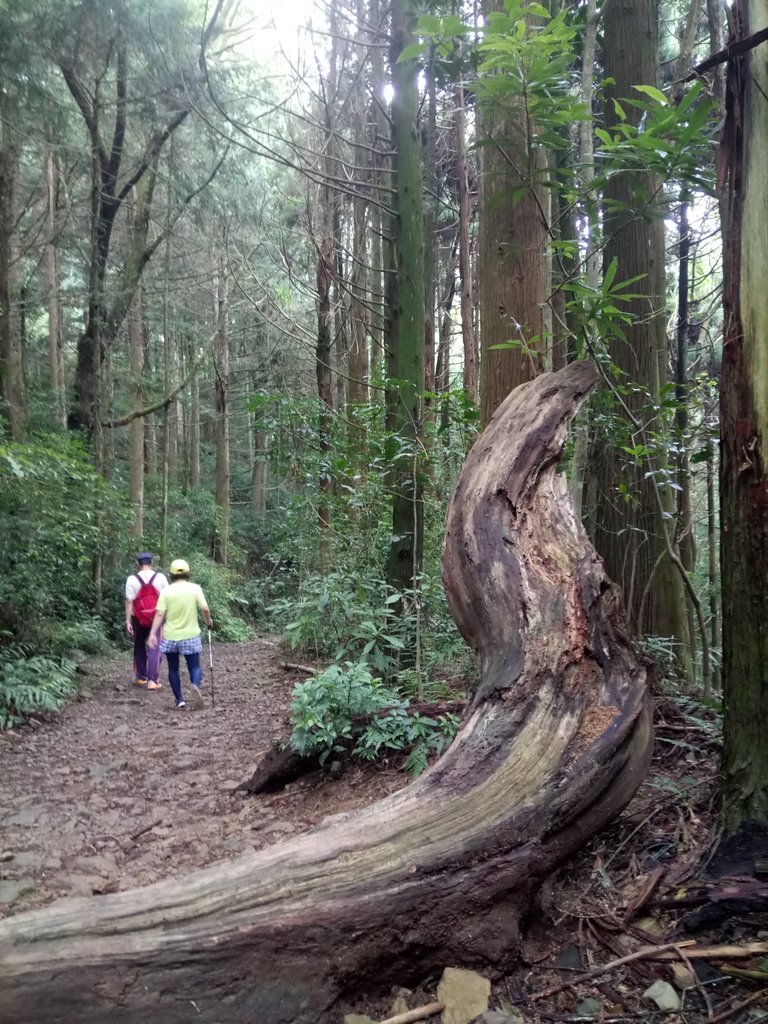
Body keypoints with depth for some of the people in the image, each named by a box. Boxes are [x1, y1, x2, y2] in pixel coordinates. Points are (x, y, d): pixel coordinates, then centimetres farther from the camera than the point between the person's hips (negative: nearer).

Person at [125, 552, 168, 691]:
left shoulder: (132, 579, -6)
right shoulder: (160, 577, -4)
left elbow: (129, 601, -9)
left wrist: (128, 621, -7)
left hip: (139, 618, 1)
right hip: (156, 617, -1)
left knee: (139, 647, 17)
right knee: (154, 649, 0)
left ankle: (141, 677, 26)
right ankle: (152, 680, -7)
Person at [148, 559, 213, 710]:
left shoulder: (166, 591, -4)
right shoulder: (195, 588, -5)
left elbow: (159, 614, -9)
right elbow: (205, 609, -12)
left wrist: (153, 633, -7)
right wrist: (208, 621, 7)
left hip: (170, 637, 1)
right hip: (190, 636, 0)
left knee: (173, 668, 15)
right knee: (194, 667, 7)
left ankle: (179, 699, 15)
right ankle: (195, 685, -24)